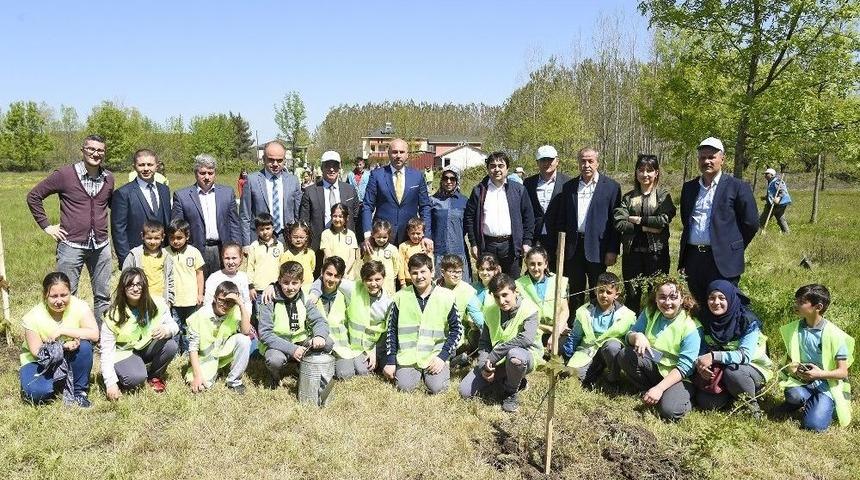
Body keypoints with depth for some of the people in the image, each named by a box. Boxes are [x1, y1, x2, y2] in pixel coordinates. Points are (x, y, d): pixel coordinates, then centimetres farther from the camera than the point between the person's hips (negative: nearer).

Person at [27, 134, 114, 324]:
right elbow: (33, 196, 2)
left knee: (103, 296, 11)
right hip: (71, 245, -3)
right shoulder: (64, 174, -6)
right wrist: (46, 226, -1)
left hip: (101, 246, 4)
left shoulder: (109, 178, 5)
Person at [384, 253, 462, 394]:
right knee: (404, 387, -18)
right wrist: (390, 361, 2)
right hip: (408, 355, 1)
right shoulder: (401, 297, 2)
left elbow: (456, 329, 3)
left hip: (436, 355, -1)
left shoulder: (446, 297, -2)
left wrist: (443, 356, -8)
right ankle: (417, 372, 15)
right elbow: (392, 330, 7)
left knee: (436, 387, -20)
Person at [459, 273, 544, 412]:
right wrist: (484, 365, -16)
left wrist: (492, 357, -32)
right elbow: (484, 342, 3)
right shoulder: (490, 311, -3)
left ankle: (511, 392, -10)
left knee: (514, 354, -42)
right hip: (497, 361, 6)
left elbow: (526, 339, -36)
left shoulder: (529, 310, -21)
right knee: (465, 391, -3)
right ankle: (509, 378, 15)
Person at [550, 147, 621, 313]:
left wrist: (613, 250, -9)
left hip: (597, 248, -3)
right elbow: (561, 219, 10)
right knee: (575, 293, 12)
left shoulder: (611, 187, -2)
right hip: (573, 248, 3)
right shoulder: (569, 187, 9)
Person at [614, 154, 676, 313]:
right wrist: (645, 228, -13)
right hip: (632, 252, 2)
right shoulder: (628, 197, 8)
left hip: (656, 252, -2)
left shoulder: (663, 194, 3)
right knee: (632, 295, 9)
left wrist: (639, 220, -9)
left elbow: (664, 219, -13)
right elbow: (619, 223, -5)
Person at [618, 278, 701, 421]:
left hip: (678, 376, -5)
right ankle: (647, 391, -2)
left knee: (669, 410, -30)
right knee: (625, 356, -22)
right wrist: (636, 336, -26)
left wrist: (659, 388, -29)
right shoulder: (649, 313, -3)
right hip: (653, 365, 5)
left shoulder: (691, 327, -17)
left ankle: (684, 398, 4)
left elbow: (684, 366, -21)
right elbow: (629, 335, 0)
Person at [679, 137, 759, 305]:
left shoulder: (737, 187, -1)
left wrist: (733, 249, 4)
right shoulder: (689, 187, 13)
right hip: (693, 258, 5)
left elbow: (751, 224, 0)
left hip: (723, 260, -4)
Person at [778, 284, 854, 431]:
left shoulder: (834, 335, -14)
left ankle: (826, 405, 13)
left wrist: (821, 373, -30)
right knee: (794, 395, -33)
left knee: (814, 425, -19)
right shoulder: (793, 329, -2)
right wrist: (792, 368, -14)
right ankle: (797, 402, 4)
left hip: (826, 383, -2)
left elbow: (843, 372, -11)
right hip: (801, 380, 2)